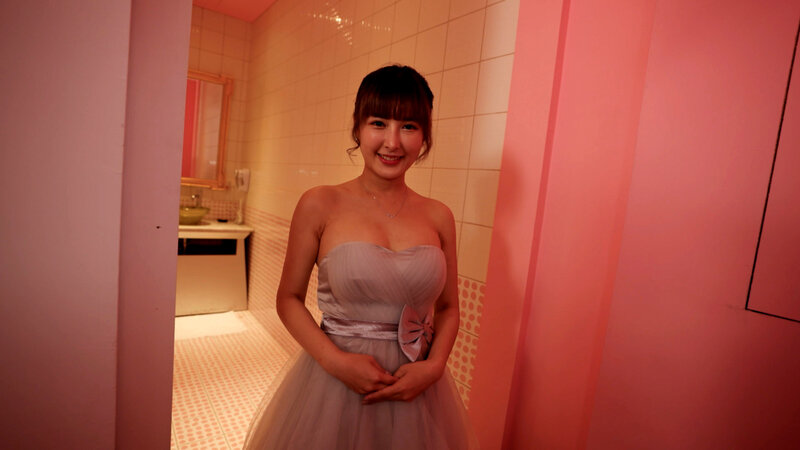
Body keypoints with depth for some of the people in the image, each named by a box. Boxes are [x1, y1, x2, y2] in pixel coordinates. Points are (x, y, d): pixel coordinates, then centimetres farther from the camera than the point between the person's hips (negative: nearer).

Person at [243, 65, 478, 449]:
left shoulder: (438, 217, -2)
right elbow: (289, 298, -3)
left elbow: (448, 307, 6)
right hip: (333, 379, -2)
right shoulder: (320, 205, -8)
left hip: (416, 387, 2)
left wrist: (434, 366, -9)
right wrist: (336, 361, -14)